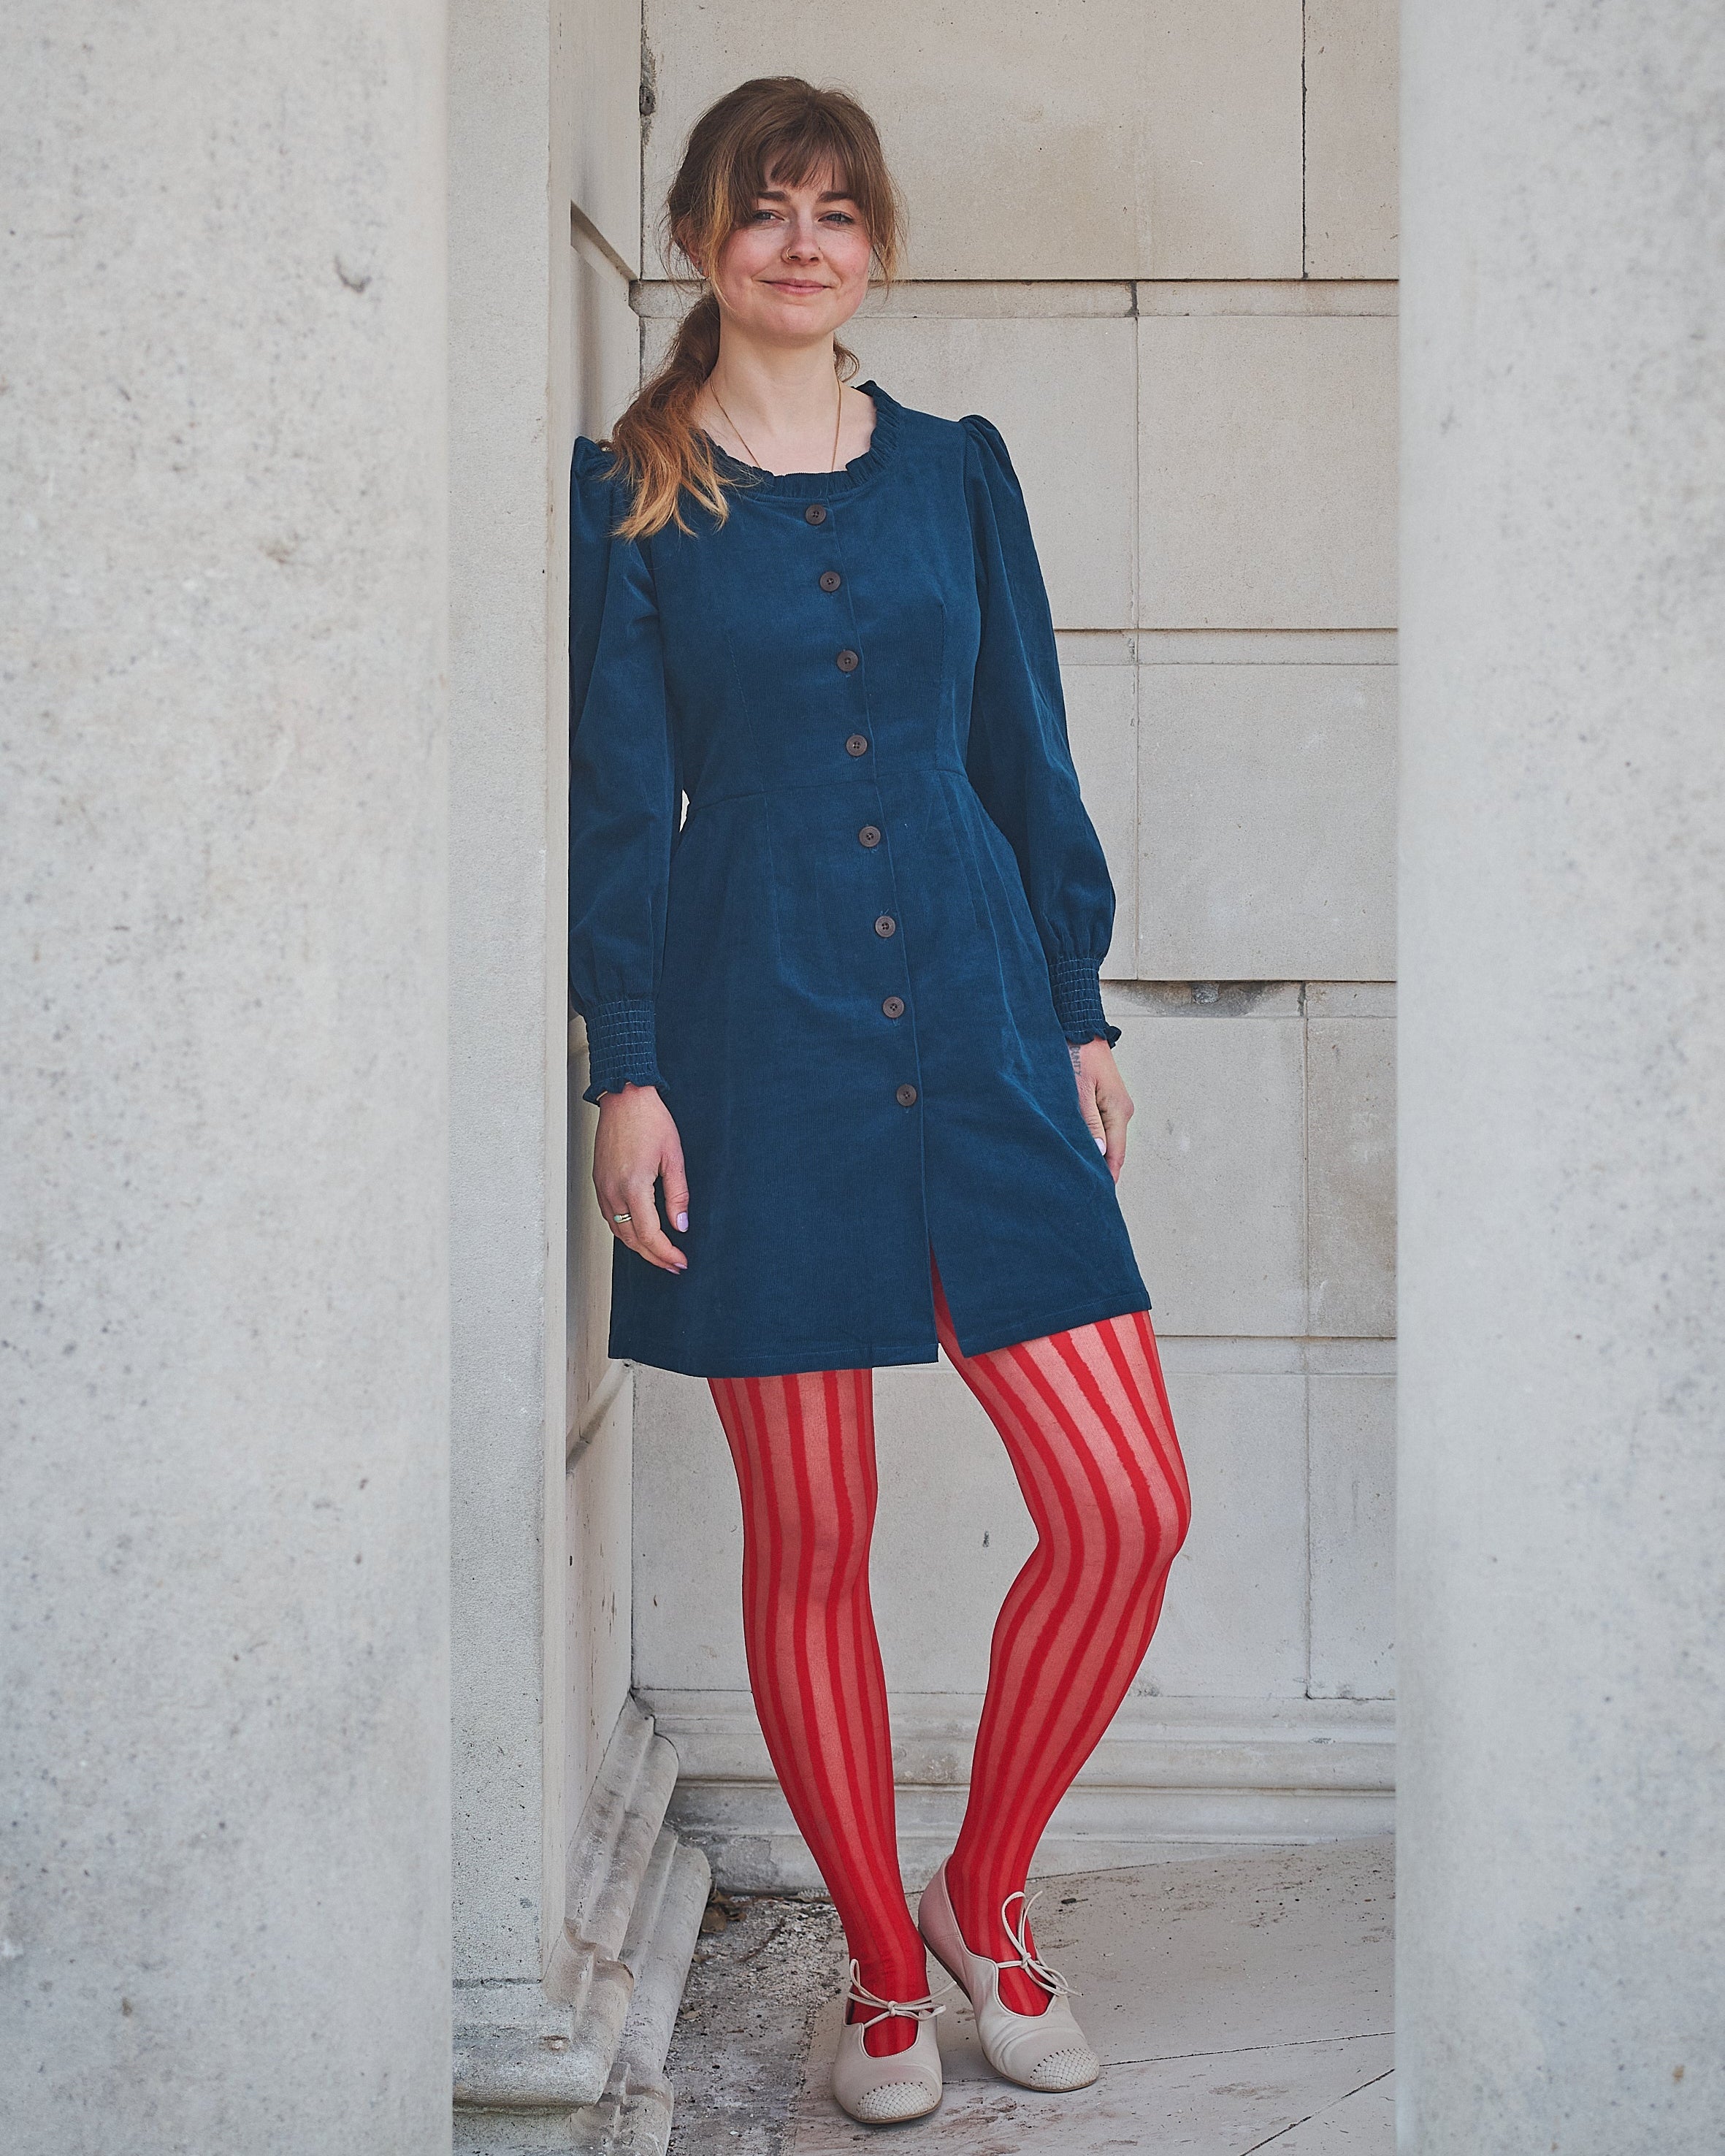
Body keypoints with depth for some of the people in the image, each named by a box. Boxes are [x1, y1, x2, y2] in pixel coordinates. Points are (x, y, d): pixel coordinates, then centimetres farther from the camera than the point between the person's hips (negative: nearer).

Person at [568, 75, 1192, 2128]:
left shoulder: (955, 469, 11)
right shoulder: (629, 492, 3)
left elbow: (1027, 755, 13)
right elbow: (617, 798, 1)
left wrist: (1081, 1019, 10)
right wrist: (627, 1070, -5)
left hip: (974, 1023, 3)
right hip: (757, 1043, -3)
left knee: (1127, 1505, -4)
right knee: (806, 1537, 3)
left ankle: (984, 1898, 18)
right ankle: (883, 1966, 22)